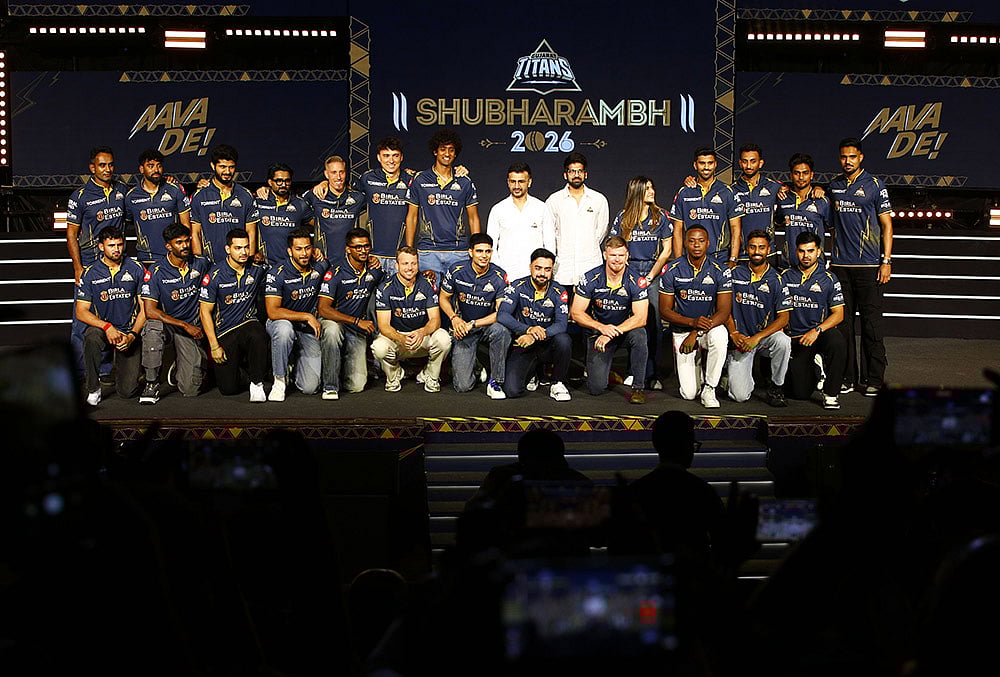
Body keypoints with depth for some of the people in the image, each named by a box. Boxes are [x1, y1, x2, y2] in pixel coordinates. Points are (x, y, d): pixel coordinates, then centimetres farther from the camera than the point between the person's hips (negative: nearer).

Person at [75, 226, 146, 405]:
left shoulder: (136, 269, -1)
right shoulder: (90, 273, -2)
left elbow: (145, 308, 0)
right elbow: (81, 311, -5)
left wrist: (132, 335, -14)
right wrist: (108, 327, -22)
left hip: (130, 330, 0)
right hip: (103, 328, 0)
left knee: (128, 390, -9)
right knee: (91, 337, -39)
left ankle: (122, 366, 30)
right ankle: (93, 388, -17)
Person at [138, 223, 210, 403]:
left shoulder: (201, 264, 0)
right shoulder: (156, 272, -11)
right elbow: (150, 311, -17)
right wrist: (185, 325, -20)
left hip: (193, 327, 1)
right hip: (167, 325, -1)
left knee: (190, 389, -13)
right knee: (152, 326, -40)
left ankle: (182, 366, 27)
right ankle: (152, 382, -22)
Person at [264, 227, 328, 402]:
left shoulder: (318, 268, -3)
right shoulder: (277, 273, -16)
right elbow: (273, 312, -24)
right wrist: (307, 317, -23)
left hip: (309, 329, 3)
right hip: (282, 323, -3)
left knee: (310, 387, -11)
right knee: (284, 328, -42)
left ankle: (297, 361, 26)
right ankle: (279, 379, -21)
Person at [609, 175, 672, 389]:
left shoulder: (660, 216, 6)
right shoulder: (623, 217, 7)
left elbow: (666, 251, 4)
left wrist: (650, 276, -3)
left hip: (654, 274, 0)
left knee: (654, 323, -8)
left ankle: (652, 375, -5)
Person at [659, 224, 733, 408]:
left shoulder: (720, 272, -7)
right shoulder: (672, 270, -6)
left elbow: (724, 312, -11)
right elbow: (664, 310, -4)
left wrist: (697, 333, -23)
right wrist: (693, 322, -21)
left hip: (710, 326, 0)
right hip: (682, 330, 0)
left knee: (720, 336, -39)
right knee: (689, 393, -11)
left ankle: (709, 389, -19)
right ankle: (695, 366, 27)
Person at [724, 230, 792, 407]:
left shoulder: (776, 280, -2)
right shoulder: (735, 274, 2)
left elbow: (783, 317, -8)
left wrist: (757, 338, -20)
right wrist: (734, 334, -11)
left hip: (765, 335, 0)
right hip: (740, 339, 0)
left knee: (783, 342, -37)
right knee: (740, 396, -16)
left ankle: (776, 388, -14)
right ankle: (732, 372, 21)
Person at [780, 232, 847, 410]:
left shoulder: (828, 278, 2)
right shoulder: (786, 277, 7)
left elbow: (838, 313, -3)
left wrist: (817, 331, -18)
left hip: (820, 334, -1)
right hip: (794, 338, 1)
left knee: (837, 341, -38)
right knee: (801, 393, -11)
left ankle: (830, 394, -20)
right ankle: (811, 368, 27)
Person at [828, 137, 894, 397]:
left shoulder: (874, 185, 1)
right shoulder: (834, 186, 13)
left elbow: (886, 225, 0)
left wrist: (886, 261, -6)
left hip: (869, 265, -4)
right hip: (840, 265, 4)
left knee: (871, 323, -3)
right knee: (842, 322, 4)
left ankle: (873, 379, 2)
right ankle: (846, 377, 10)